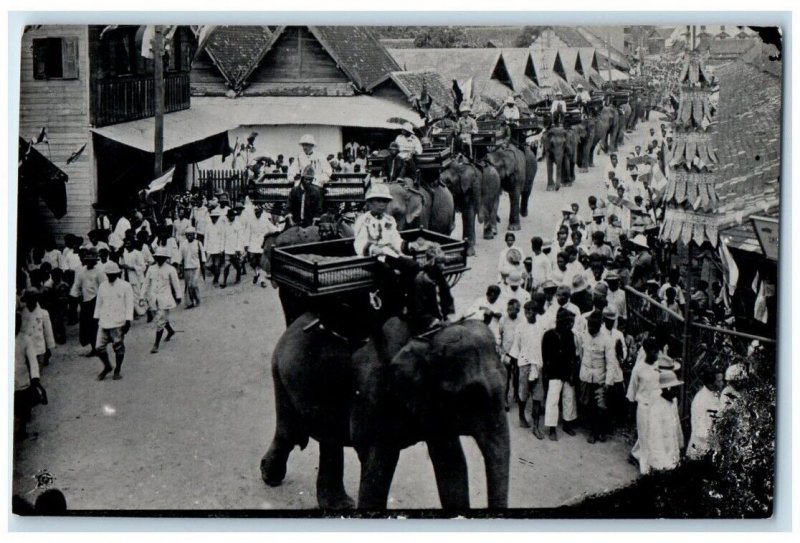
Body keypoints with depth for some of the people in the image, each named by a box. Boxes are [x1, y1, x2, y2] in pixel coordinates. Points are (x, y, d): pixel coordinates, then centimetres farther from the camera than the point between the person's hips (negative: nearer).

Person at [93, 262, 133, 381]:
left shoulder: (125, 286, -2)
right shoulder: (102, 287, 10)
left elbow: (129, 304, -3)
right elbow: (98, 304, 18)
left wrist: (128, 321, -9)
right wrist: (97, 318, 15)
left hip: (118, 323, -4)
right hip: (104, 322, 4)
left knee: (118, 347, 2)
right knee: (99, 347, 1)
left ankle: (117, 370, 19)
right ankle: (107, 367, 24)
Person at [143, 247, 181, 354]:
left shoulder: (170, 270, -6)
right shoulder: (151, 269, 4)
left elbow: (176, 284, 1)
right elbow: (146, 283, 10)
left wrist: (178, 297, 5)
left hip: (165, 299, -4)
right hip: (154, 299, 4)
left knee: (160, 322, -7)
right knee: (162, 318, 18)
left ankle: (156, 345, -1)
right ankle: (171, 331, 48)